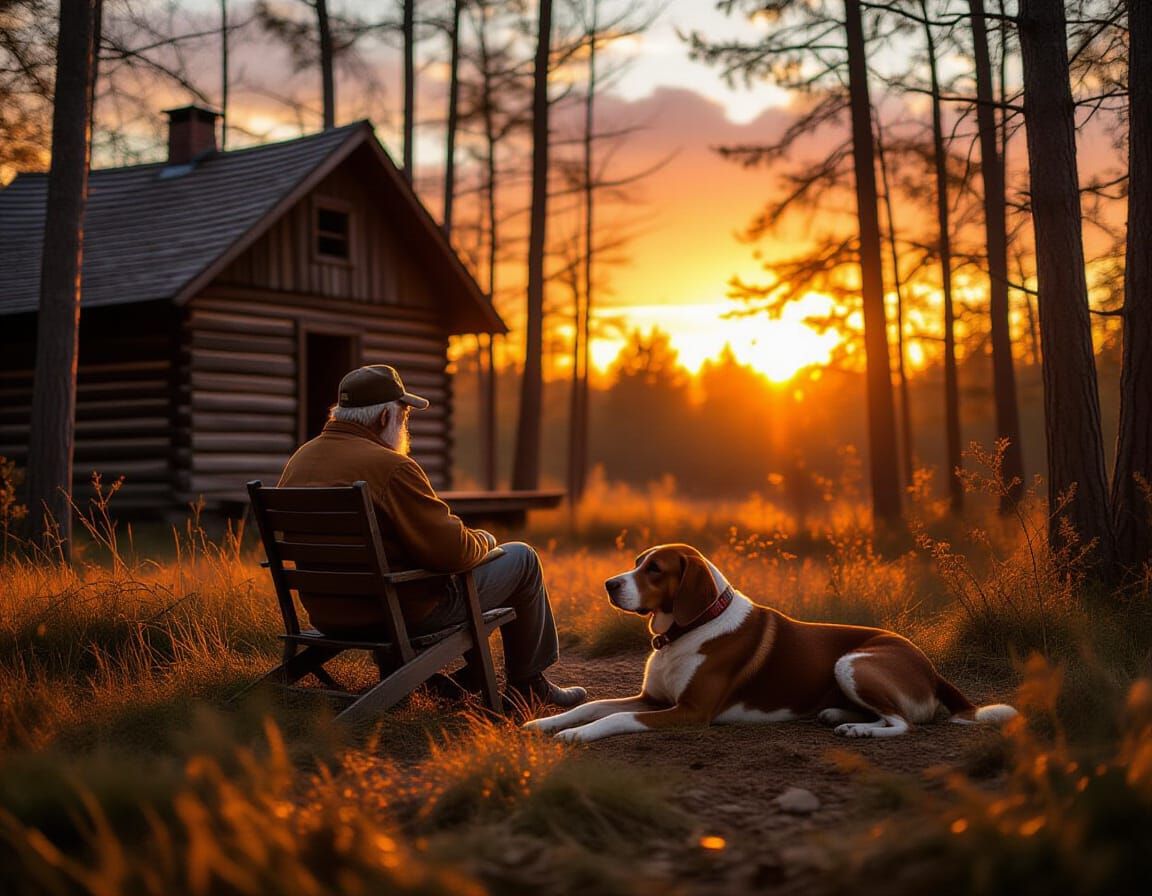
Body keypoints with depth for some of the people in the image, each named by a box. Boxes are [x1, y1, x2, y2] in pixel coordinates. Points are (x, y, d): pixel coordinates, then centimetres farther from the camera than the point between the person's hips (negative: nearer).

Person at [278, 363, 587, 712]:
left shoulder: (298, 461, 3)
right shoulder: (391, 467, -23)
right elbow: (454, 551, -22)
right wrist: (483, 540, 2)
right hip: (403, 615, -9)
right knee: (521, 558, 10)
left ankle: (464, 677, 36)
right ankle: (528, 685, 24)